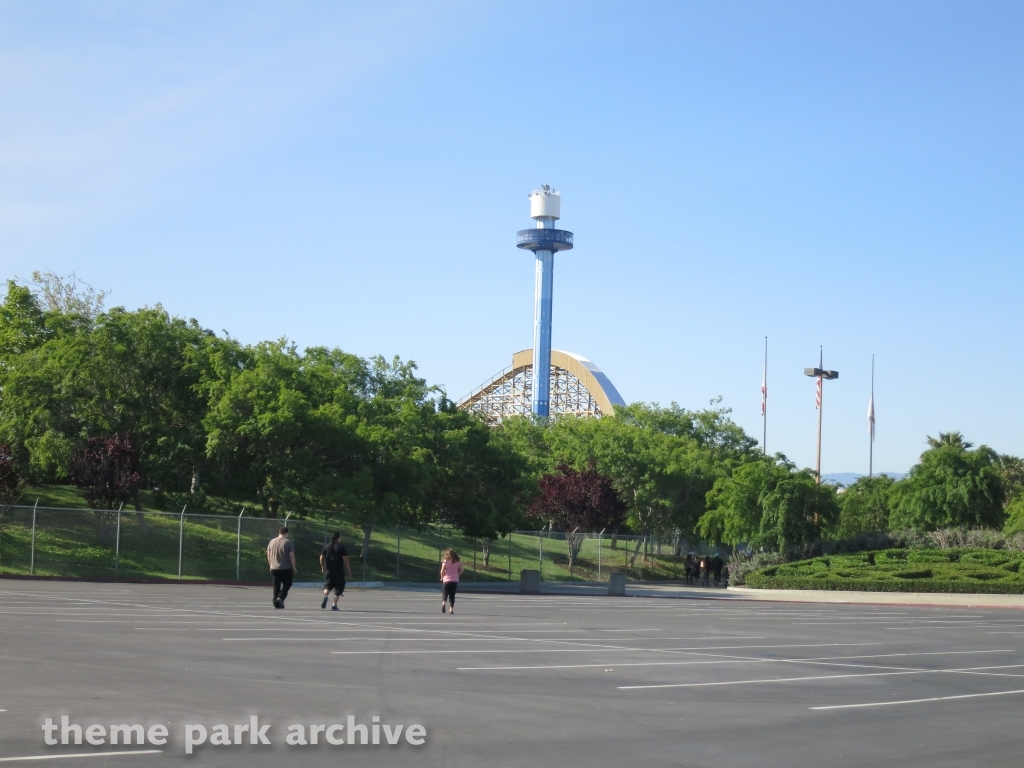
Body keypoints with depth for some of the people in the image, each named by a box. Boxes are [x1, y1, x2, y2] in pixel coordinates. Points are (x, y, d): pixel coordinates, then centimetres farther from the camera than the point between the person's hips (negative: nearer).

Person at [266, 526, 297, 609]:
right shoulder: (288, 542, -9)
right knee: (287, 584, 10)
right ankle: (281, 597, -10)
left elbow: (268, 555, 11)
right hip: (286, 568, -4)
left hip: (274, 569, 4)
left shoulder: (272, 542, 6)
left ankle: (276, 603, 12)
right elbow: (292, 556, -12)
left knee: (276, 586, 12)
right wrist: (294, 568, -4)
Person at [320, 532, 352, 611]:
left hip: (328, 571, 3)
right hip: (339, 571, -3)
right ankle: (334, 605, 5)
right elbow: (345, 560, -9)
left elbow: (321, 558, 6)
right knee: (338, 587, 8)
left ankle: (325, 596, -18)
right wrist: (349, 570, -2)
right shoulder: (341, 547, -7)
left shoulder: (326, 547, 5)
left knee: (327, 586, 13)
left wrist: (323, 567, 22)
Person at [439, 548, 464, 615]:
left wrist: (442, 577, 7)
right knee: (452, 595, 11)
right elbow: (462, 569, 3)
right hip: (455, 580, 2)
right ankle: (451, 609, 5)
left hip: (446, 580, -2)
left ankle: (443, 602, -22)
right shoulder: (458, 561, 3)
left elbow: (442, 571, -9)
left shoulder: (445, 561, -6)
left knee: (445, 594, 8)